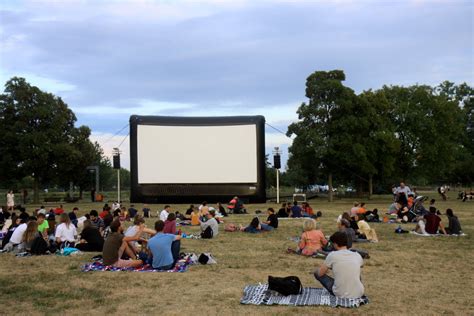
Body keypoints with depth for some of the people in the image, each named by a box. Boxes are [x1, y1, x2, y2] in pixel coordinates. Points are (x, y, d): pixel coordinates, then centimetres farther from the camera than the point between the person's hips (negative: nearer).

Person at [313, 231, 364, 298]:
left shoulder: (332, 255, -8)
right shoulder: (357, 256, 2)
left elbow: (320, 273, 1)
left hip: (340, 295, -5)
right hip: (358, 294, 5)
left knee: (316, 273, 15)